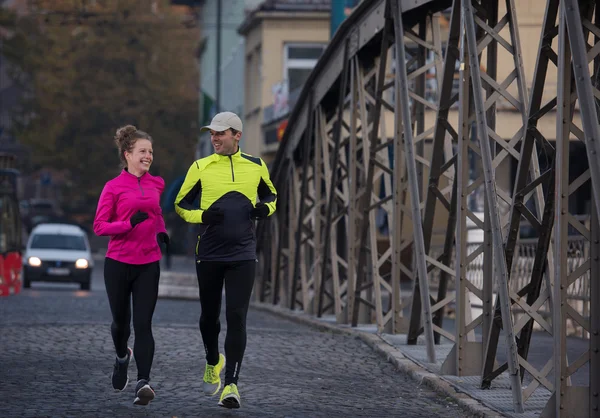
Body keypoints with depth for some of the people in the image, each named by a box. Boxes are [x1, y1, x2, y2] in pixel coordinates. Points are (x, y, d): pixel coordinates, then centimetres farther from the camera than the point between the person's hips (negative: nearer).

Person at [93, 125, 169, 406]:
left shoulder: (157, 184, 8)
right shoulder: (114, 187, -5)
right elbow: (99, 226, -7)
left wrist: (162, 232, 8)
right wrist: (129, 223, -22)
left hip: (148, 265, 2)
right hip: (118, 264, -2)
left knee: (143, 324, -11)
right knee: (121, 321, 12)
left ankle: (143, 382, -21)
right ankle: (122, 357, 44)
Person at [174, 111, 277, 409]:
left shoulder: (255, 166, 4)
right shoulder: (201, 167, -1)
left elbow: (271, 195, 19)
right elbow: (181, 205, 4)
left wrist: (265, 208, -4)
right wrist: (203, 216, -16)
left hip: (242, 256, -1)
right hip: (209, 255, 1)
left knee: (236, 317, -10)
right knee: (209, 315, 12)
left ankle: (231, 384, -9)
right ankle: (213, 362, 41)